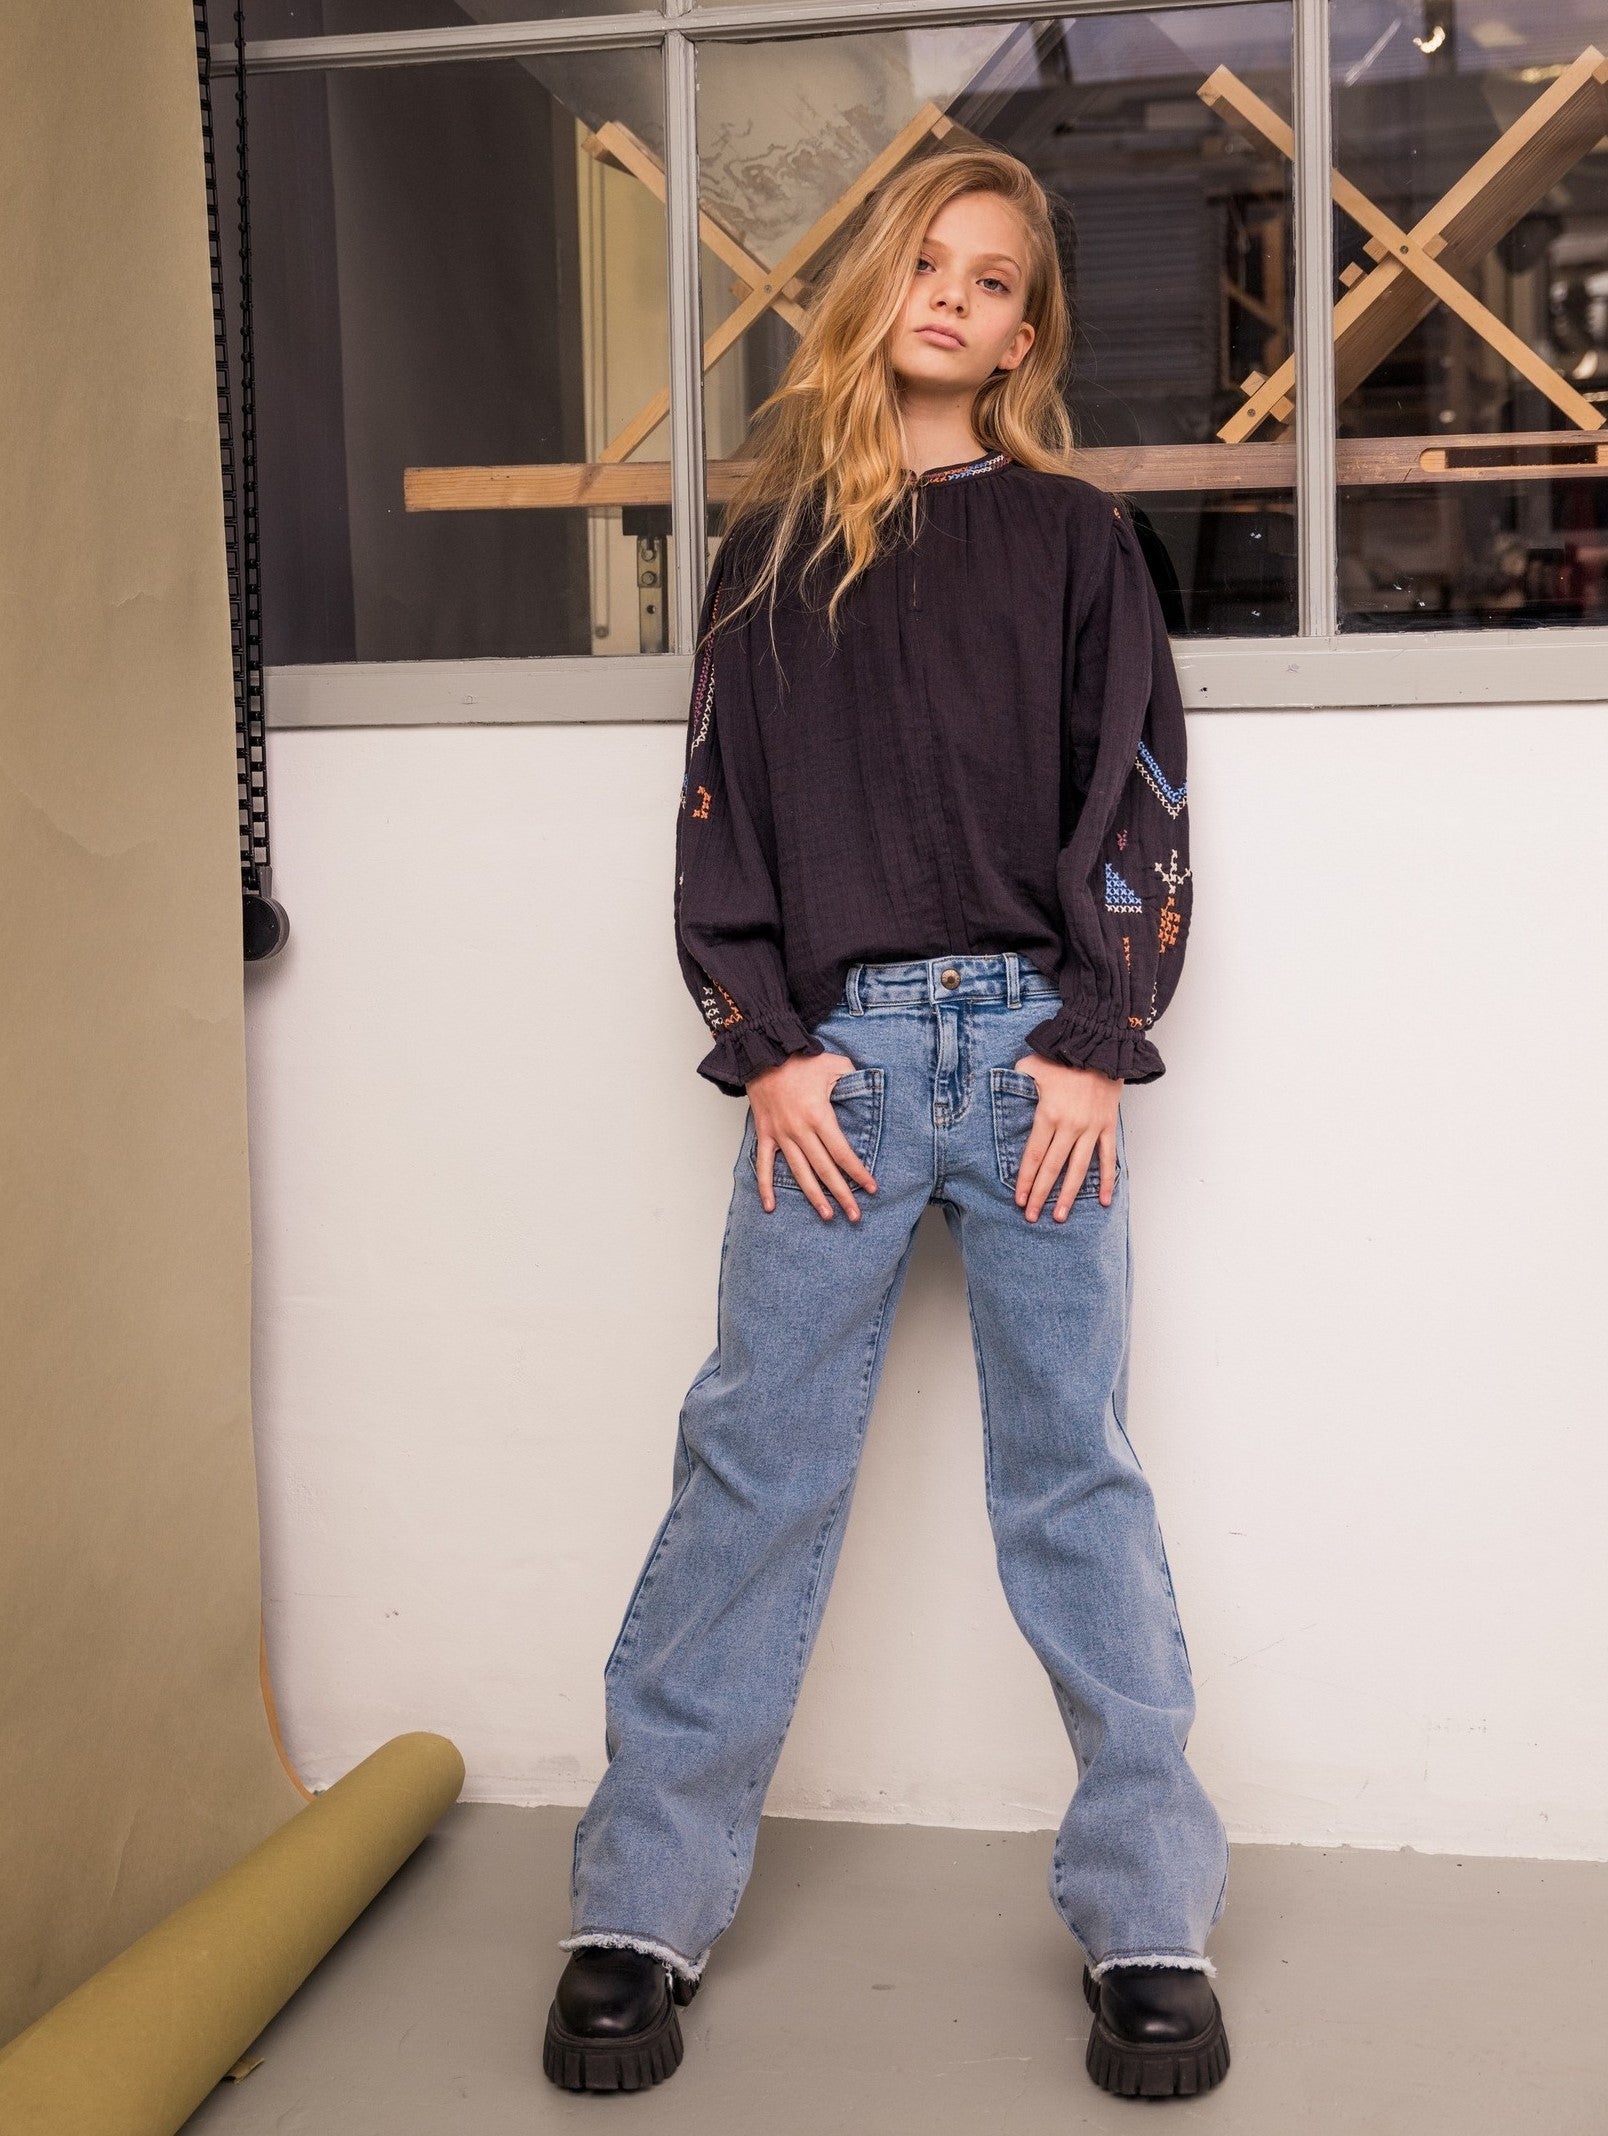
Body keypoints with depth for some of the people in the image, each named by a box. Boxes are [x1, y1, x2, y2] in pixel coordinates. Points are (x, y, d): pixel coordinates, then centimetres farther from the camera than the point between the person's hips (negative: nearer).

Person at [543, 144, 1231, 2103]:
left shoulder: (1072, 536, 11)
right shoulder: (777, 543, 14)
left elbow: (1135, 801, 5)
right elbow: (723, 807, 8)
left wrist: (1099, 1041, -6)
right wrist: (766, 1046, -3)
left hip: (1037, 1041, 0)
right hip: (833, 1052, 1)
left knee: (1075, 1479, 3)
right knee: (751, 1478, 0)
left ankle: (1148, 1922, 12)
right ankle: (641, 1913, 10)